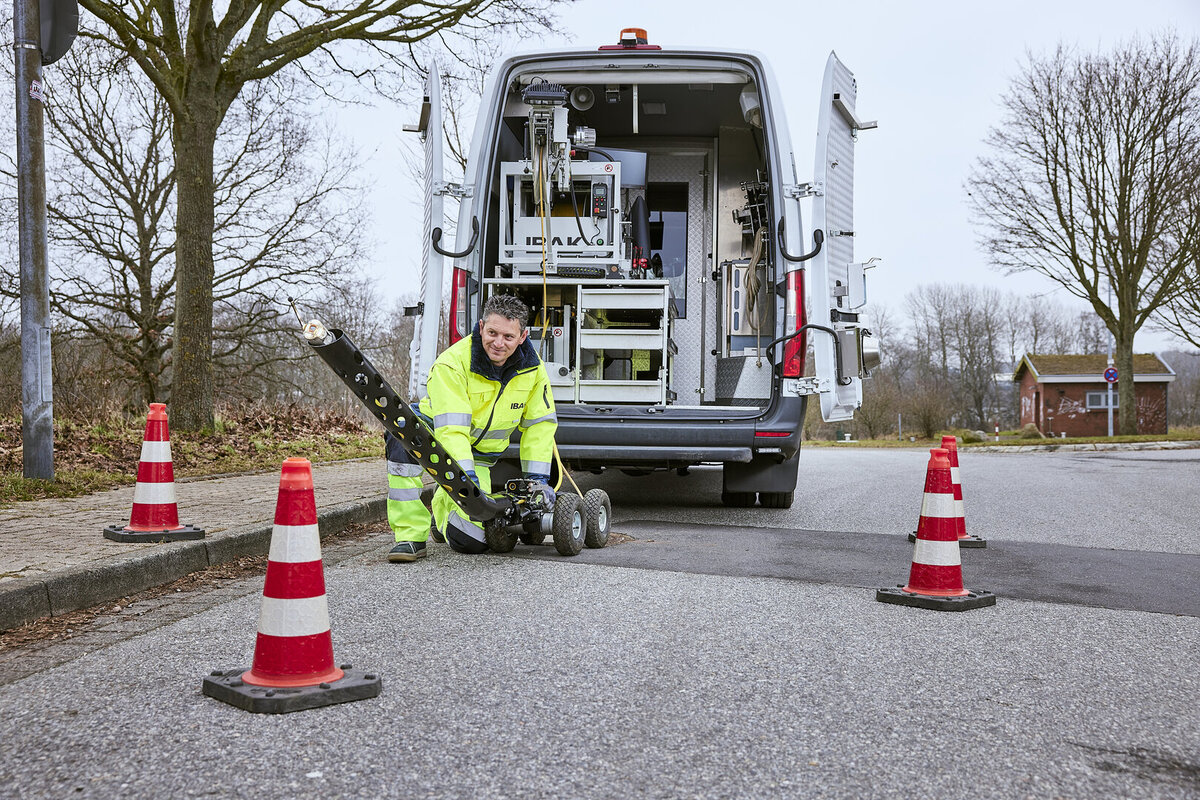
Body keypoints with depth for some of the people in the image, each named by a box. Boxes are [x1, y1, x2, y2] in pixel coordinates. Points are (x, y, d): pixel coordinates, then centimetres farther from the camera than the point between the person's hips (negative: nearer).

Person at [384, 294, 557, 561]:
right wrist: (466, 478, -46)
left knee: (472, 541, -13)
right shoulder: (452, 363, -27)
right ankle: (410, 536, -32)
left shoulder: (532, 368, -12)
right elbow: (451, 428, -35)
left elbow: (540, 424, -2)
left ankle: (442, 509, 27)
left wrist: (538, 477, -9)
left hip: (479, 454, 3)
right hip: (436, 434, -3)